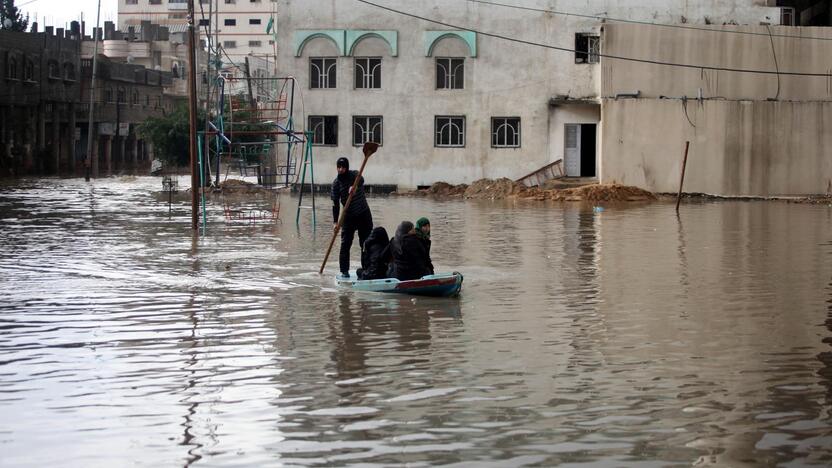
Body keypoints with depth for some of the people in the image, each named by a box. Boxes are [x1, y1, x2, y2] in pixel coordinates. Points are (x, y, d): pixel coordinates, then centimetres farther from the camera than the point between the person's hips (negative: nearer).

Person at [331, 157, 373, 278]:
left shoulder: (354, 174, -6)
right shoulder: (336, 183, -5)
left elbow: (361, 180, -31)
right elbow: (335, 203, -6)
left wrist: (354, 186, -54)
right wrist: (335, 221, -13)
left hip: (363, 214, 0)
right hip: (349, 216, 0)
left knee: (366, 243, 2)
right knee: (345, 244, -7)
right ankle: (344, 271, -3)